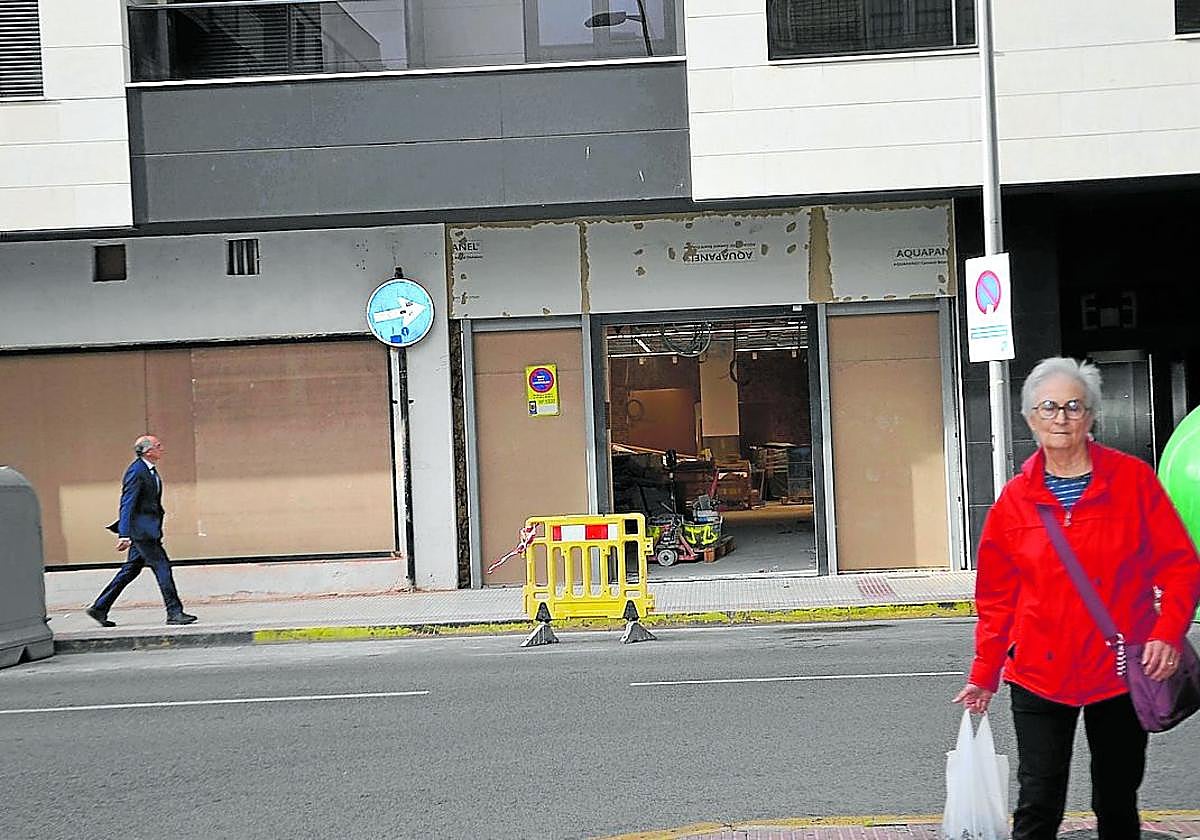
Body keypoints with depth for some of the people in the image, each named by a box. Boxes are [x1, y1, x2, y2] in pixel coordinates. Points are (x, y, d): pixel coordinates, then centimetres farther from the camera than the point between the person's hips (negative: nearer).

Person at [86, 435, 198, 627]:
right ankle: (174, 612, -5)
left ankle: (99, 608, 19)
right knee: (162, 566, -8)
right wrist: (124, 535, -22)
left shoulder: (151, 470, 16)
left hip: (147, 529, 10)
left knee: (130, 570, 12)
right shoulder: (136, 472, -14)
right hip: (141, 529, -10)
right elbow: (127, 504, -18)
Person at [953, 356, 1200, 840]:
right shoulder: (1015, 499, 2)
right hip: (1039, 673, 0)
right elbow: (997, 597, 8)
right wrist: (984, 674, 8)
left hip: (1120, 672, 0)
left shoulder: (1133, 479, -3)